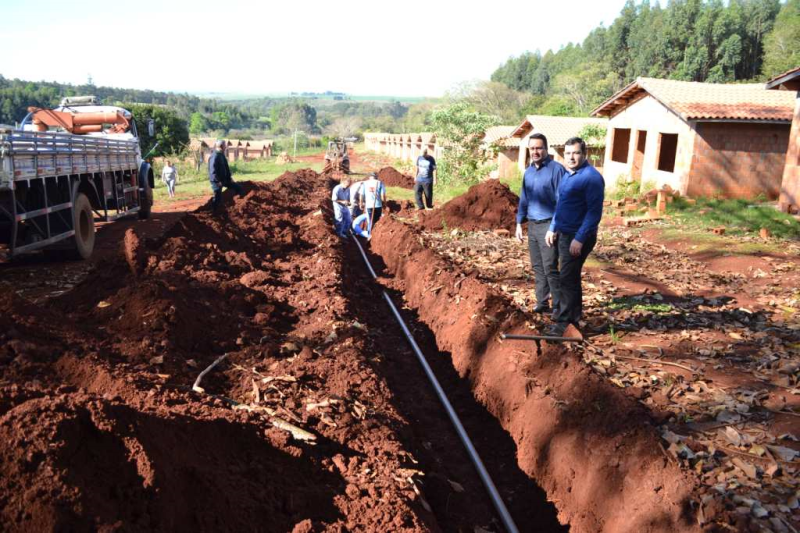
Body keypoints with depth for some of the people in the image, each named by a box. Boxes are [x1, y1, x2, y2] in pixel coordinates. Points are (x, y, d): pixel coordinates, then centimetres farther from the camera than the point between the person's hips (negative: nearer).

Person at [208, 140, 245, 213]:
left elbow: (226, 167, 17)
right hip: (217, 181, -9)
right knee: (217, 198, 0)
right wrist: (218, 181, -24)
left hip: (224, 179, 9)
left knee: (239, 188, 10)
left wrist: (230, 177, 10)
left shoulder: (222, 155, 9)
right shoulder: (214, 157, -20)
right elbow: (213, 171, -24)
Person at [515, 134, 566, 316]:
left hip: (548, 225, -7)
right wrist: (519, 223, 14)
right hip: (532, 225, 7)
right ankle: (542, 303, 20)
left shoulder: (556, 169, -10)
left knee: (550, 268, -8)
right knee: (537, 268, 11)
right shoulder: (528, 171, 12)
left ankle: (558, 306, 2)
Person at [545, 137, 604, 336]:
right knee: (571, 276, 17)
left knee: (567, 278, -7)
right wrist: (553, 228, 18)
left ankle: (563, 322, 1)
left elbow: (594, 212, -21)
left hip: (578, 237, -9)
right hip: (564, 234, 9)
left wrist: (580, 239, -23)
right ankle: (575, 316, 30)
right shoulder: (567, 175, 11)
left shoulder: (591, 177, -17)